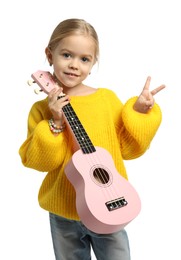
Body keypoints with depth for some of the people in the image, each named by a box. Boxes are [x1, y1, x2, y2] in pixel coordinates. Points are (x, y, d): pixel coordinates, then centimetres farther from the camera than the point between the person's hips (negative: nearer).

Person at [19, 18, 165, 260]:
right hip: (64, 213, 0)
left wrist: (138, 111, -11)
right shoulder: (42, 109, -3)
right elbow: (39, 161, -10)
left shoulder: (107, 98, -2)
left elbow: (128, 147, 1)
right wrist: (55, 123, -20)